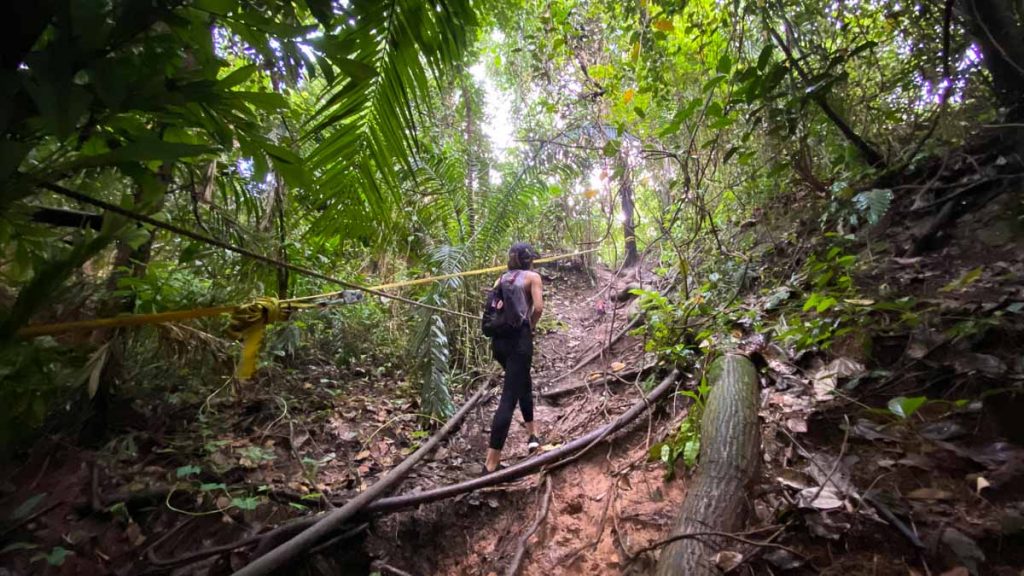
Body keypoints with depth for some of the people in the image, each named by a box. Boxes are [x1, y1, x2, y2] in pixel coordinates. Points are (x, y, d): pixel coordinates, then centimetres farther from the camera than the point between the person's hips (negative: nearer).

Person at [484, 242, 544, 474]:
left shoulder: (502, 278, 17)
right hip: (519, 338, -6)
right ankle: (491, 464, -9)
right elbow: (538, 307, -10)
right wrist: (531, 326, 6)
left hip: (498, 338, 7)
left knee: (524, 384, 27)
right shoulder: (533, 276, 3)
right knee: (509, 397, -7)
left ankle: (532, 434, 41)